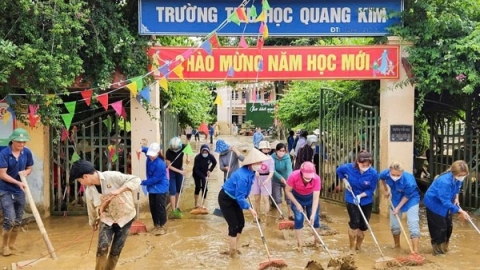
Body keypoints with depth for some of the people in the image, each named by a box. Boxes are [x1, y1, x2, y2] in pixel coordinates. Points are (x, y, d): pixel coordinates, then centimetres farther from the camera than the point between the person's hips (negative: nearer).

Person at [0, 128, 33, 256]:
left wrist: (25, 172, -13)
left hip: (20, 191, 5)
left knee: (18, 221, 13)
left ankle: (12, 244, 31)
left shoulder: (27, 152, -5)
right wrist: (18, 183, -28)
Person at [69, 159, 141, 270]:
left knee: (115, 251, 3)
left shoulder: (112, 176, -24)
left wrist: (119, 191, -40)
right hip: (107, 219, 3)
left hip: (125, 217, -3)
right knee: (102, 248, -15)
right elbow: (91, 208, 12)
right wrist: (93, 222, 26)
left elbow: (136, 180, -30)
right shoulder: (89, 190, -6)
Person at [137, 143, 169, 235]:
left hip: (160, 188, -8)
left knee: (160, 207, -3)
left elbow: (155, 179, -24)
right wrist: (142, 149, 0)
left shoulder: (160, 164, -27)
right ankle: (156, 225, 24)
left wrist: (143, 182, -18)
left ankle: (162, 227, 7)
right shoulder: (149, 157, -3)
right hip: (152, 188, 8)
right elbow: (147, 150, 22)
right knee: (152, 207, 12)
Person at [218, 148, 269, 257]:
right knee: (234, 225, -7)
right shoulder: (242, 176, -35)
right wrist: (249, 208, -25)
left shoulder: (251, 172, -8)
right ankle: (233, 251, 6)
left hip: (235, 198, 9)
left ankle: (234, 248, 26)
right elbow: (240, 197, -30)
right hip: (226, 199, -9)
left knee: (241, 223, 10)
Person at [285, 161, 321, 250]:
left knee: (315, 219, 2)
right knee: (298, 218, -7)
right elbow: (288, 191, -19)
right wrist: (297, 204, -19)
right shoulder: (294, 176, -37)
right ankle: (299, 243, 6)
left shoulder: (317, 179, -35)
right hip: (297, 197, -1)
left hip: (311, 197, 1)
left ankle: (317, 240, 25)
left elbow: (315, 199, -33)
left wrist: (313, 215, -39)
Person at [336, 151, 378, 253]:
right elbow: (338, 170, 2)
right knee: (354, 222, -12)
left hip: (366, 201, 1)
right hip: (351, 199, -1)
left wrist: (360, 196, -28)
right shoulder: (349, 168, -21)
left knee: (363, 225, 8)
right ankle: (352, 248, 7)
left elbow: (371, 190, -15)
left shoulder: (373, 173, -24)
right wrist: (345, 181, -11)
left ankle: (358, 247, 31)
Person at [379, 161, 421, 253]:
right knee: (394, 225, 13)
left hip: (411, 200, -4)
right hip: (396, 199, 5)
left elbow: (407, 196, -22)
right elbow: (381, 178, 0)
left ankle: (415, 251, -13)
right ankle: (396, 244, 37)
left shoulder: (409, 181, -40)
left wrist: (398, 208, -15)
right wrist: (386, 190, 7)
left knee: (413, 224, -15)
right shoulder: (385, 173, -28)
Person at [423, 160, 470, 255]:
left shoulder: (458, 178, -14)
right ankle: (438, 250, 9)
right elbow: (446, 202, -37)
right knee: (439, 227, -6)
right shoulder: (445, 181, -39)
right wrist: (460, 211, -38)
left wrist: (456, 198, -4)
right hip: (434, 203, -8)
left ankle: (444, 247, 29)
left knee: (449, 226, 12)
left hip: (445, 203, 8)